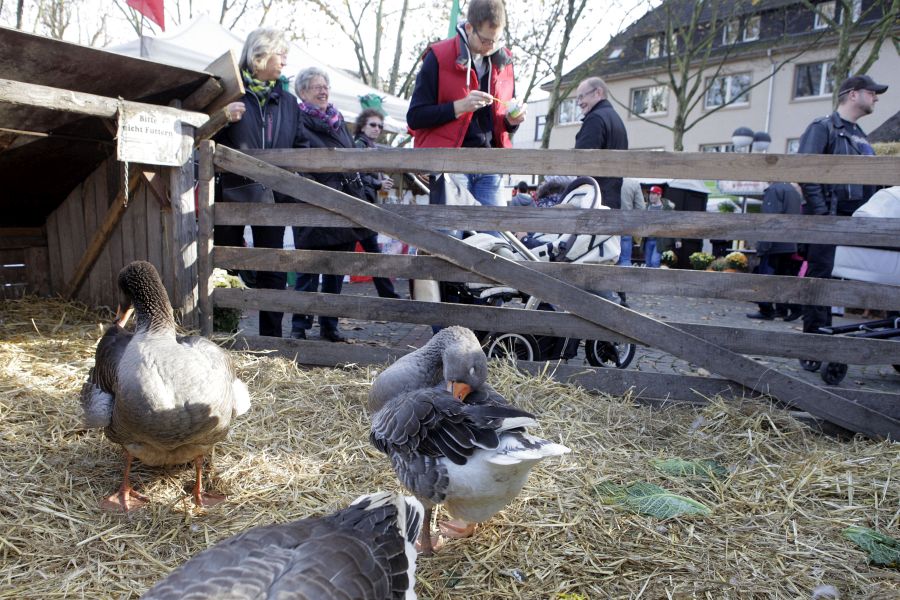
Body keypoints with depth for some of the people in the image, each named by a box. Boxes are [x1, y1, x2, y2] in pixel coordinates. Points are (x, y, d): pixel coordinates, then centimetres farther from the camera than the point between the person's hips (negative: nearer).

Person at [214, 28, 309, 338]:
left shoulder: (287, 100, 13)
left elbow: (301, 145, 18)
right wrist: (223, 119, -20)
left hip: (272, 195, 3)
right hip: (233, 192, -3)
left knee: (273, 269, 6)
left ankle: (271, 336, 15)